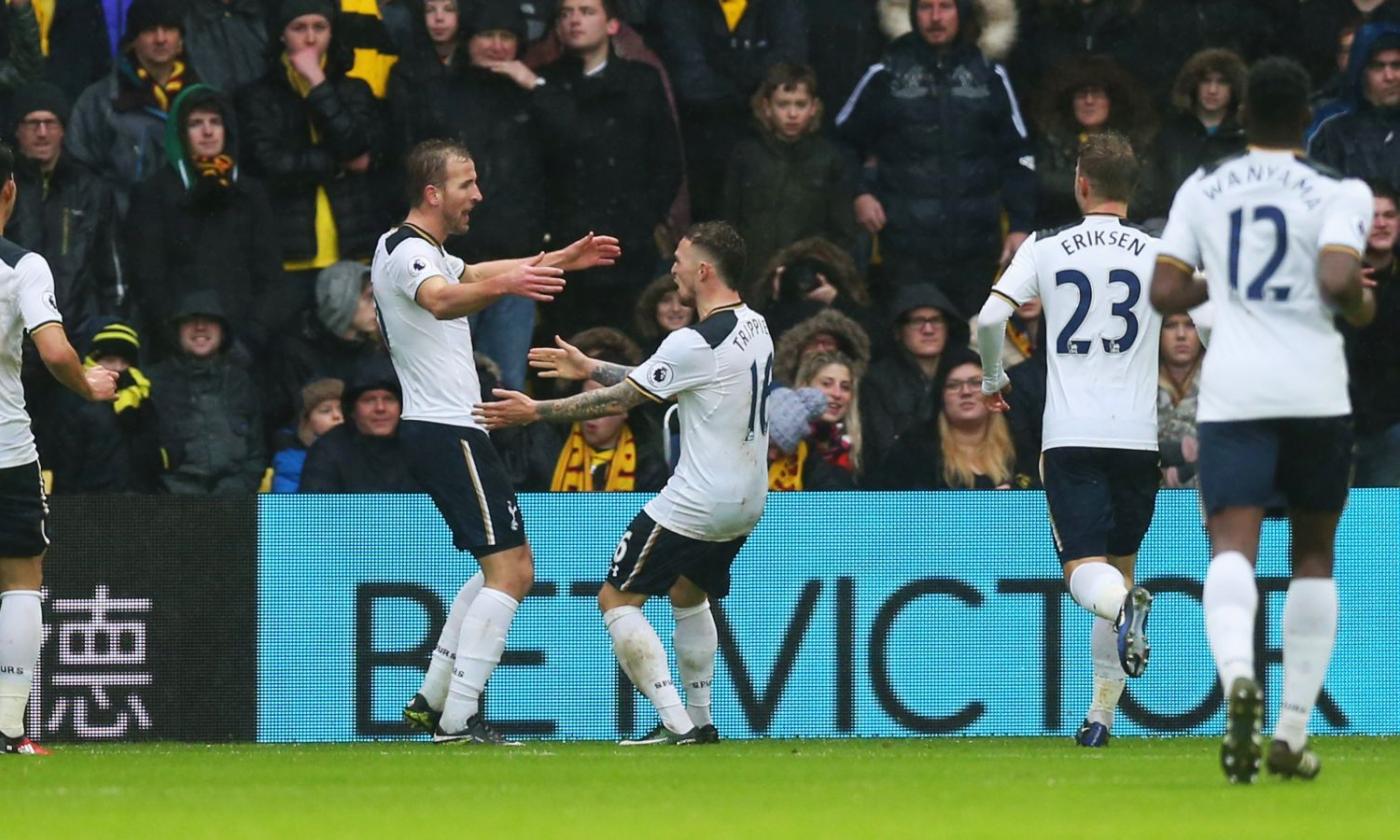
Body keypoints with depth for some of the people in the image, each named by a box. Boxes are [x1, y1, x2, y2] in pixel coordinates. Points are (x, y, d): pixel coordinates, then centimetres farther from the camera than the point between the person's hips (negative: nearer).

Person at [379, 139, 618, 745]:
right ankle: (458, 722, -17)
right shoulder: (408, 253, -14)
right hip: (449, 432, -11)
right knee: (510, 571, -13)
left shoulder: (421, 251, 18)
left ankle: (432, 699, 17)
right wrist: (506, 284, -56)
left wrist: (559, 261, 36)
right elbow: (442, 301, -38)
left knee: (508, 567, 19)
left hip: (436, 431, 11)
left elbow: (477, 276, 38)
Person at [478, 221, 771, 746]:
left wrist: (537, 412, -1)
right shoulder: (754, 328, 9)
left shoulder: (696, 344, -19)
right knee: (689, 596, 29)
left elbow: (620, 399, -11)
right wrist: (589, 367, 26)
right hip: (747, 501, 9)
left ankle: (676, 723, -10)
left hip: (696, 502, -9)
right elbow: (651, 383, 18)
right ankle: (701, 722, 27)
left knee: (617, 600, -1)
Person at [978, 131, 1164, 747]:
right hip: (1138, 435, 2)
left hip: (1069, 436, -2)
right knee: (1120, 564, 14)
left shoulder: (1046, 248, 3)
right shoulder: (1159, 253, 4)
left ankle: (1124, 604, -42)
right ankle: (1102, 713, 13)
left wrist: (992, 377, 16)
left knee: (1086, 573, -5)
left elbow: (990, 318, -4)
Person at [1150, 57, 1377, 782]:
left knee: (1233, 546, -11)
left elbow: (1164, 294, 8)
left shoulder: (1201, 190, 10)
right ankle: (1293, 732, 14)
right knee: (1314, 553, 16)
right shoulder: (1339, 193, 1)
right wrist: (1363, 308, 7)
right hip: (1316, 389, 0)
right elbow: (1338, 281, -15)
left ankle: (1237, 676, -43)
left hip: (1233, 390, 1)